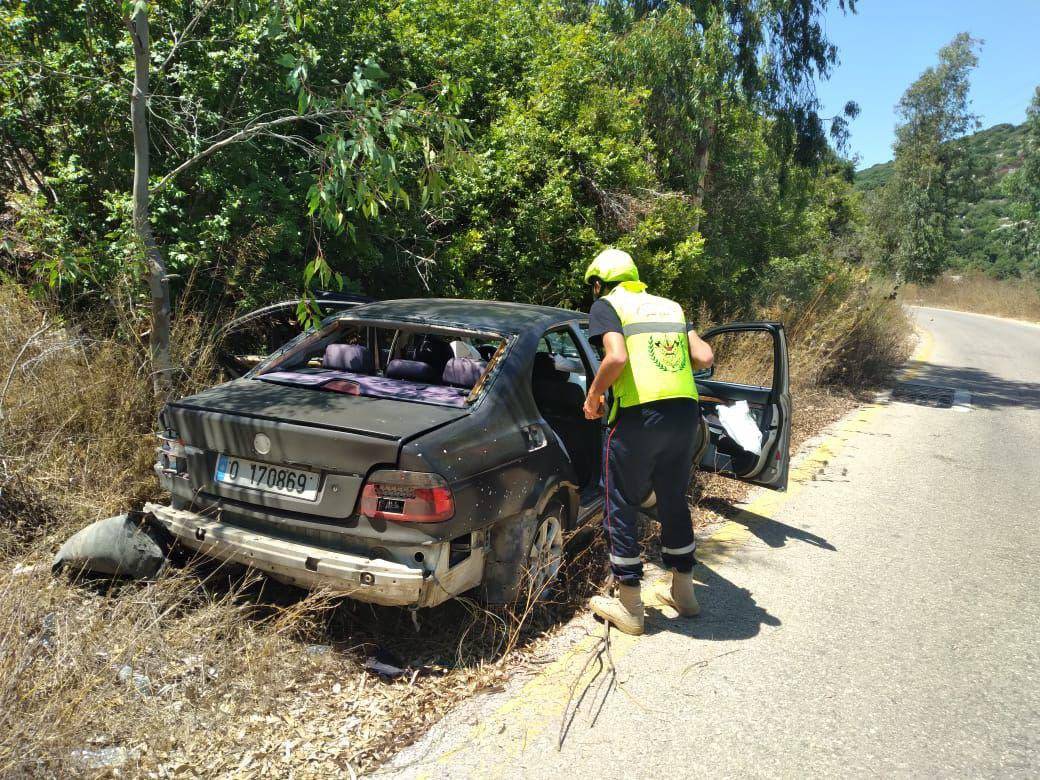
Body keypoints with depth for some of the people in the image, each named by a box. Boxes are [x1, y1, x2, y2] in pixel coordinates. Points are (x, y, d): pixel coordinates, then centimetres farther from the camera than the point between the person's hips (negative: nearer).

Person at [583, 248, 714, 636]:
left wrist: (593, 395, -1)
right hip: (685, 413, 6)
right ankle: (682, 591, 34)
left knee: (621, 509, 9)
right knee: (674, 502, 22)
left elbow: (616, 358, -16)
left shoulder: (606, 305, 2)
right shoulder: (670, 306, 19)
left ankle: (629, 607, 16)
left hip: (638, 416, -6)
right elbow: (704, 357, 9)